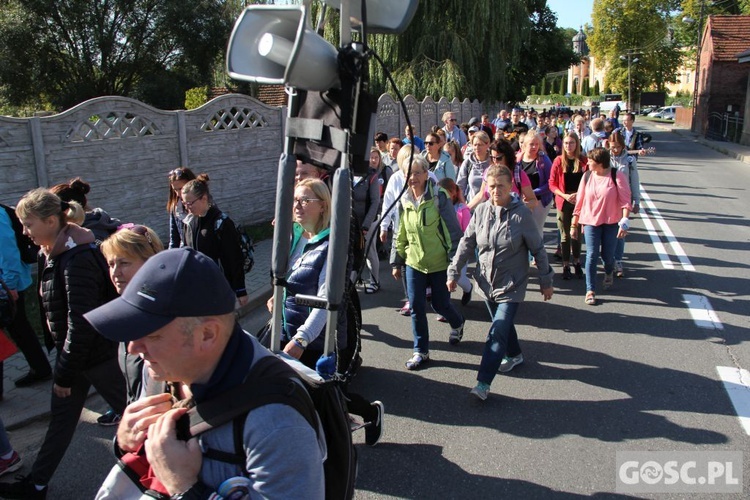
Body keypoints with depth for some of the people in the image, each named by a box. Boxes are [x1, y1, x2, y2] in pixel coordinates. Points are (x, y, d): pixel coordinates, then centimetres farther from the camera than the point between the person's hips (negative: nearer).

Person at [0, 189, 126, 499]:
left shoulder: (77, 259, -25)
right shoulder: (50, 254, 5)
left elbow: (81, 322, -25)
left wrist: (65, 373, -17)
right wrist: (62, 364, 15)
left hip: (96, 353, -9)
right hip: (71, 351, 9)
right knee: (61, 418, 19)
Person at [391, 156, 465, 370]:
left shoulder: (439, 197, -13)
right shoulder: (404, 201, 2)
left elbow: (453, 231, -11)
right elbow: (401, 235, 12)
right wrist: (396, 262, 13)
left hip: (439, 263, -4)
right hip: (414, 263, 4)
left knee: (440, 304, 8)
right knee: (416, 307, 2)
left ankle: (457, 323, 43)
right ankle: (420, 351, 15)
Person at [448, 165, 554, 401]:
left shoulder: (521, 214, -15)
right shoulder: (481, 211, -4)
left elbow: (538, 249, -6)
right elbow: (467, 243, 4)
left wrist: (546, 280, 0)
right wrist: (453, 272, 2)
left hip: (511, 284, -5)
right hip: (487, 281, 5)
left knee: (497, 333, -11)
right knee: (503, 325, 23)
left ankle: (483, 384, -9)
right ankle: (514, 355, 49)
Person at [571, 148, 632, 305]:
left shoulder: (617, 176, -9)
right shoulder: (587, 176, 1)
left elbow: (625, 200, -10)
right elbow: (579, 202, 5)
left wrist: (624, 221, -20)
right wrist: (574, 224, 7)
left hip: (611, 223, -1)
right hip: (591, 222, 1)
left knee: (608, 255, 9)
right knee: (592, 255, -5)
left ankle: (609, 272, 45)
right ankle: (590, 291, 3)